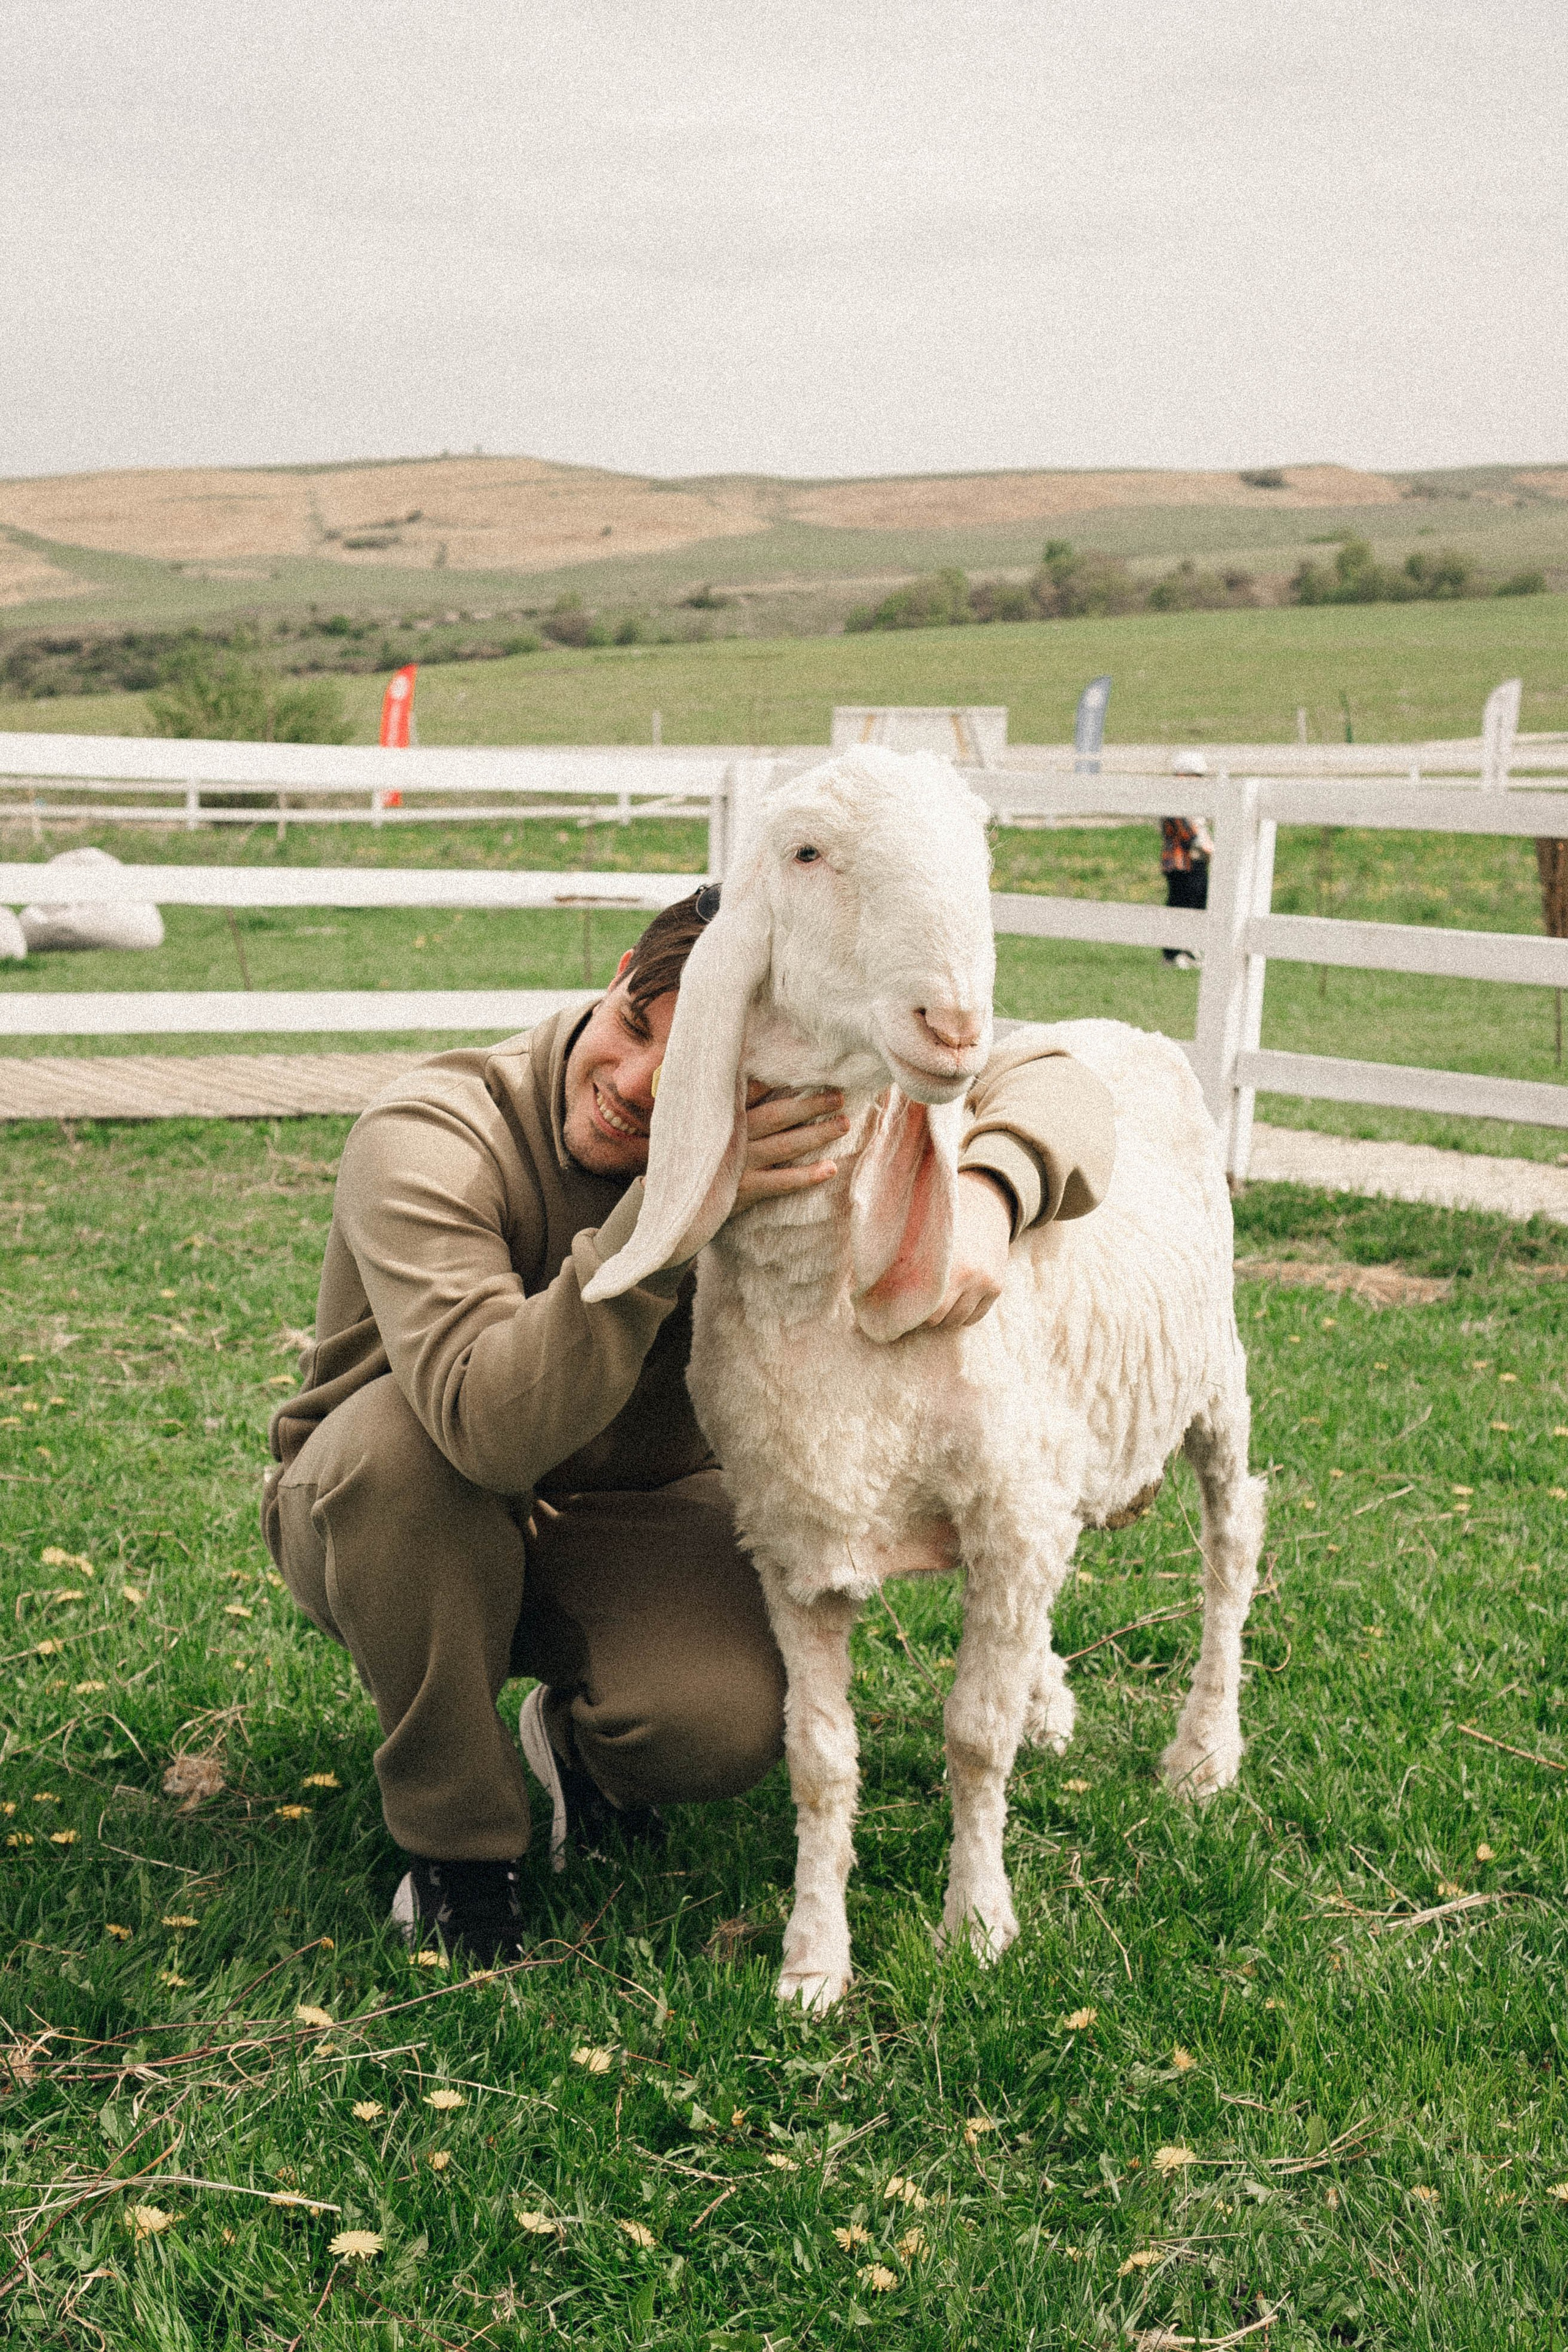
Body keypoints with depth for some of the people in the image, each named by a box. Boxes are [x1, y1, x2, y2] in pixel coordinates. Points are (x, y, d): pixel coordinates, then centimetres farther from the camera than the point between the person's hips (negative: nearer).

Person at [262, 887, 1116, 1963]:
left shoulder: (775, 1137, -16)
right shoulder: (427, 1140, -29)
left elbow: (1050, 1076, -17)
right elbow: (492, 1428, -43)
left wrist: (986, 1195, -39)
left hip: (632, 1517, 2)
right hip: (382, 1519, -1)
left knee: (728, 1726, -30)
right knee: (403, 1434, -39)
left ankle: (577, 1736, 10)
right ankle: (456, 1839, -14)